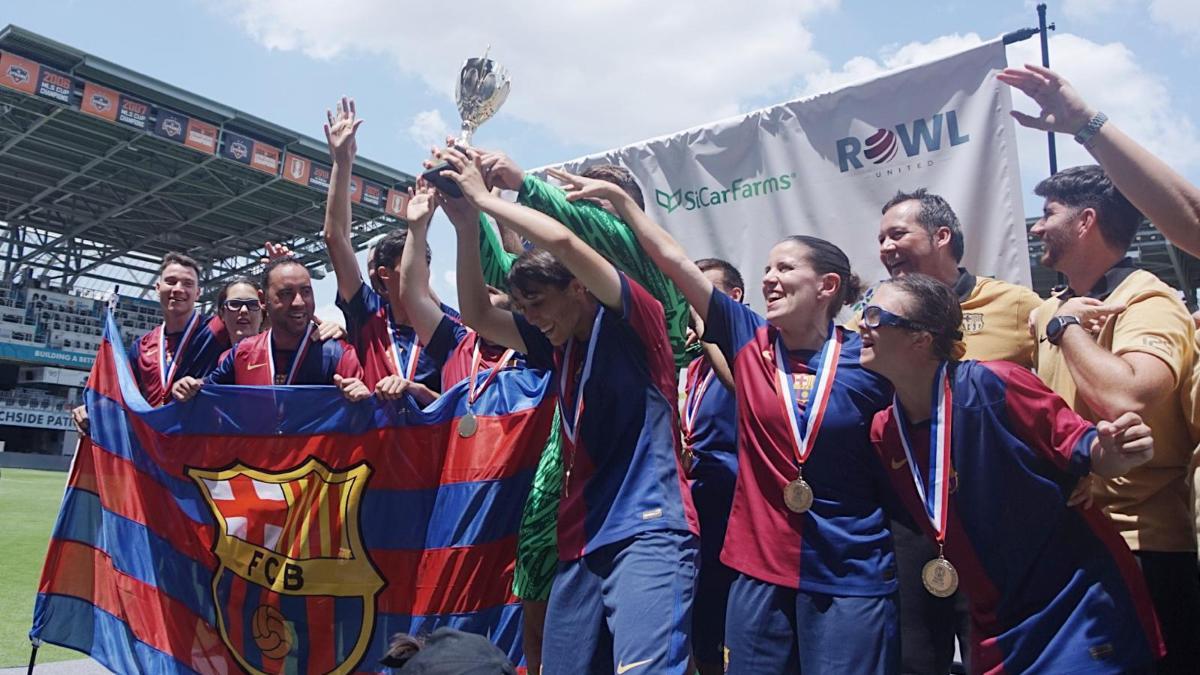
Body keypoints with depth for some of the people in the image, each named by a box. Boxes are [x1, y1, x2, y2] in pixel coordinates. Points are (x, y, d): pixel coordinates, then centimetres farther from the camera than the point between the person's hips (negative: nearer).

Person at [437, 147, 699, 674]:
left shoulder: (634, 320, -4)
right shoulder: (558, 345, 17)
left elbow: (562, 241, -17)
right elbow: (476, 314, 16)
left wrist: (483, 197, -4)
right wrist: (465, 220, 7)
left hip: (647, 532, -8)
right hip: (581, 542, 8)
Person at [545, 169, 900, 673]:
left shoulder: (867, 357, -6)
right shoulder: (749, 339, 0)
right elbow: (674, 260, -3)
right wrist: (618, 199, -4)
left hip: (851, 578, -2)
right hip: (760, 568, 3)